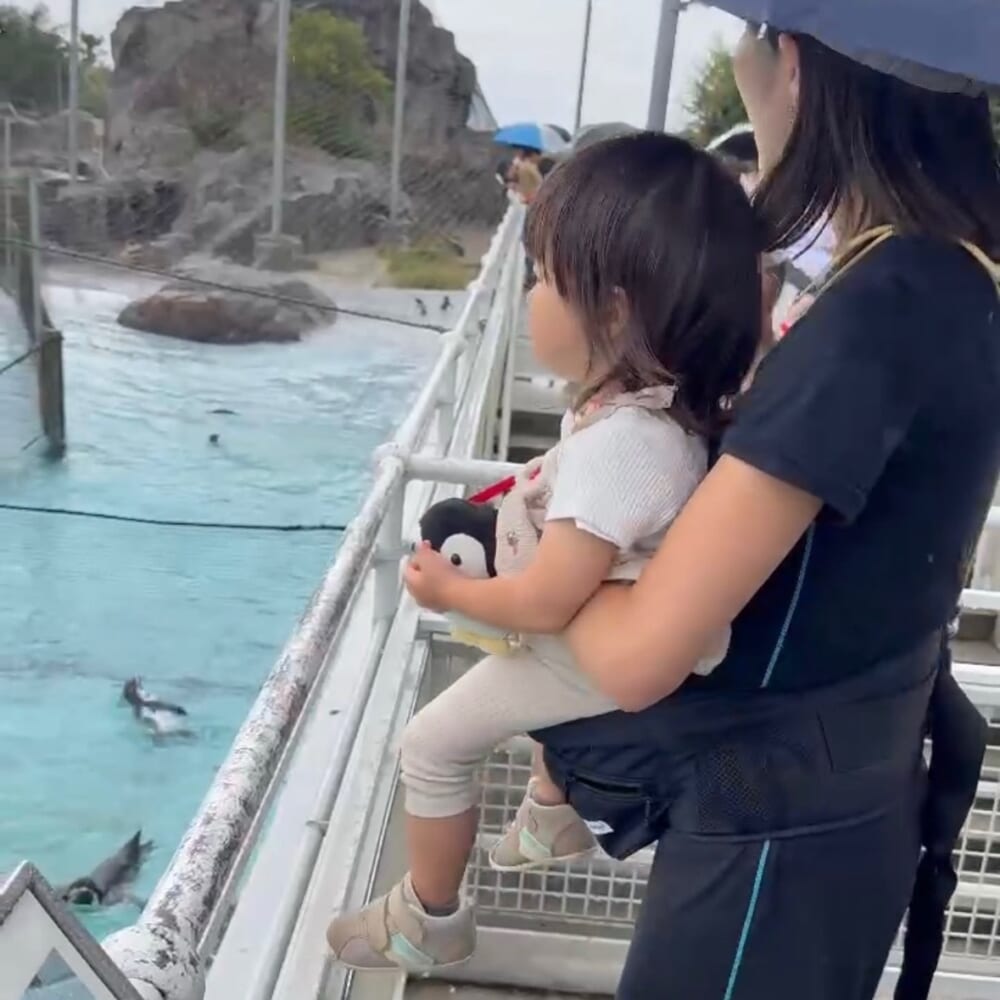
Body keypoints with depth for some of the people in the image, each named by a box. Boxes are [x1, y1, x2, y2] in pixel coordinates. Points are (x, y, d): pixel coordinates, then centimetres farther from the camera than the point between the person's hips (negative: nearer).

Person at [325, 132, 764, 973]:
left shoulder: (617, 443, -38)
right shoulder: (666, 398, -12)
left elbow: (545, 603, -34)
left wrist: (449, 591, -17)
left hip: (592, 657, -8)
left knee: (434, 746, 7)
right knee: (549, 686, 37)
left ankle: (427, 921, 28)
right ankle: (556, 814, 60)